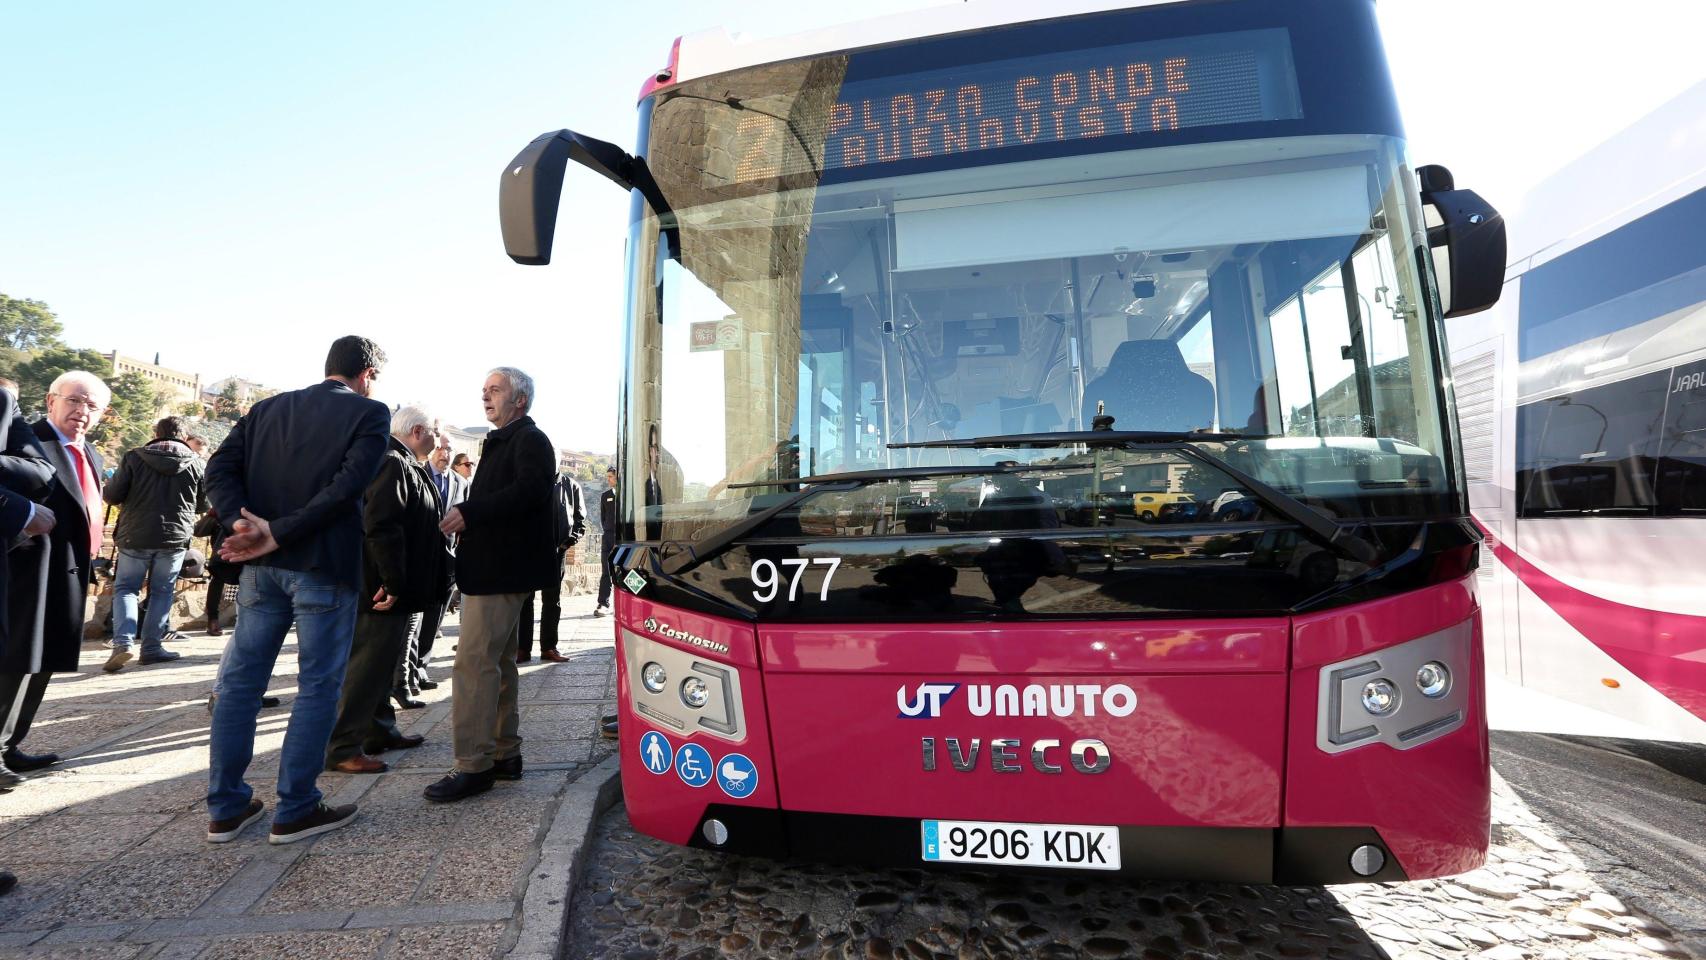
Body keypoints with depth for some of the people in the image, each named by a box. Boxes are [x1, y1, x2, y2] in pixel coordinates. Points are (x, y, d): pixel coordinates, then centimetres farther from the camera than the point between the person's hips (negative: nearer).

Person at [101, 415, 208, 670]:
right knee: (161, 591, 11)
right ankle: (152, 647, 11)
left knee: (125, 587, 12)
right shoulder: (198, 464, -1)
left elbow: (111, 496, -3)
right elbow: (203, 506, 8)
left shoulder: (134, 458, -4)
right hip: (175, 537, 0)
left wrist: (133, 500, 19)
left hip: (135, 535, 0)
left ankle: (123, 642, -3)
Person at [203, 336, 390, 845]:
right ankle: (295, 810, 11)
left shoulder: (267, 409, 13)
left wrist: (241, 521, -9)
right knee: (318, 685, 5)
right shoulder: (370, 413, -5)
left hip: (262, 565, 6)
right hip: (325, 565, -6)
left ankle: (226, 808, 22)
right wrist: (279, 533, -14)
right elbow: (348, 485, -17)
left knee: (239, 680, 13)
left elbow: (220, 467, 2)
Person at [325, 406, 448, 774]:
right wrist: (392, 582, -25)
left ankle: (380, 731, 29)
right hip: (386, 590, -11)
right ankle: (342, 747, 2)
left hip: (400, 589, 11)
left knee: (382, 662, 18)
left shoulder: (407, 466, 17)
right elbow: (381, 526, -26)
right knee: (366, 665, -5)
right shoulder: (392, 464, -17)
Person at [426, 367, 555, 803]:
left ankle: (474, 765, -7)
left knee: (475, 662, -12)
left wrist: (469, 513, -25)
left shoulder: (529, 440, -8)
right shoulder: (502, 442, 24)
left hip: (502, 571, -11)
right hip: (495, 569, 11)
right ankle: (505, 754, 22)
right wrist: (466, 514, 7)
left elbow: (529, 491, -25)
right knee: (498, 663, 14)